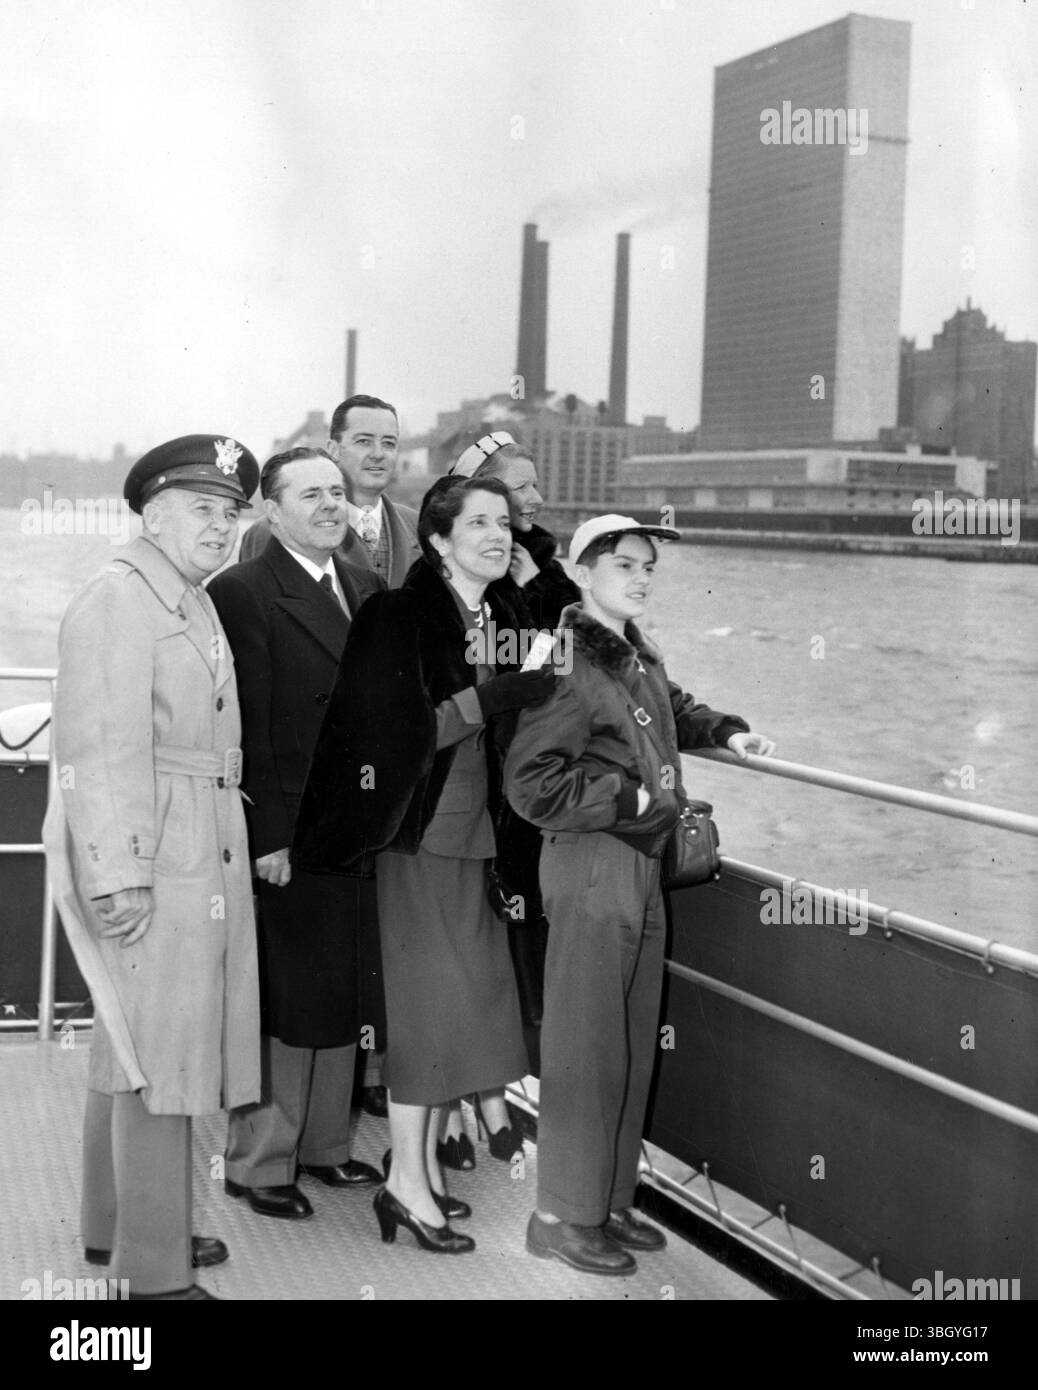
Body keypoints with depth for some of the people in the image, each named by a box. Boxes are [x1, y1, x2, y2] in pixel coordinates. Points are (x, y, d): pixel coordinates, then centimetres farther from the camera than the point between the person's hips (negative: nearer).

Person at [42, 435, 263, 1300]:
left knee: (132, 1047, 18)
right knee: (157, 1054, -3)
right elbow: (102, 750, -19)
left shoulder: (196, 605, 16)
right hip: (149, 858, -10)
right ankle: (154, 1267, 7)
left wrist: (230, 844, 9)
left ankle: (117, 1226, 32)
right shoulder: (117, 603, -13)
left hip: (206, 855, 10)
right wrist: (118, 874, -22)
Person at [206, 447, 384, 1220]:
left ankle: (325, 1143, 32)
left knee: (344, 997, 16)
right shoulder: (242, 593, -12)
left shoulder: (368, 589, 11)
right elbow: (248, 728, -15)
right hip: (289, 837, -7)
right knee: (284, 1004, 3)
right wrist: (267, 837, -17)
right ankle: (257, 1163, 19)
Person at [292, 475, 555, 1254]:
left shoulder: (504, 618, 9)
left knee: (460, 999, 9)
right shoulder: (399, 617, -11)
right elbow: (398, 734, -18)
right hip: (422, 831, -7)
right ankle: (407, 1182, 3)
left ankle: (426, 1162, 21)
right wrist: (488, 698, -23)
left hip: (477, 831, 7)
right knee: (431, 996, -5)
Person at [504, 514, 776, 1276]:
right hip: (591, 866, -9)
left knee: (634, 1044, 14)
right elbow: (531, 780, -20)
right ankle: (561, 1215, 11)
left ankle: (610, 1199, 27)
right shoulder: (571, 663, -16)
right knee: (586, 1046, -1)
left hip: (641, 864, 9)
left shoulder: (640, 656, 9)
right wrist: (630, 797, -16)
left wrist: (727, 730, 16)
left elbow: (674, 710, 32)